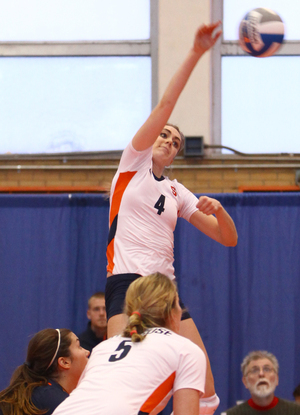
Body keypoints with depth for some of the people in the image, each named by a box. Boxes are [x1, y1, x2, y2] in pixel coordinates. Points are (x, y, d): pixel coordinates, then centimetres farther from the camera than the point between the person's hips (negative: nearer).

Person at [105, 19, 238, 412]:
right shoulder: (134, 162, 10)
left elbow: (229, 237, 18)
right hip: (126, 281, -6)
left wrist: (218, 210, -4)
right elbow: (165, 105, -1)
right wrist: (195, 53, -8)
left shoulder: (177, 192, 21)